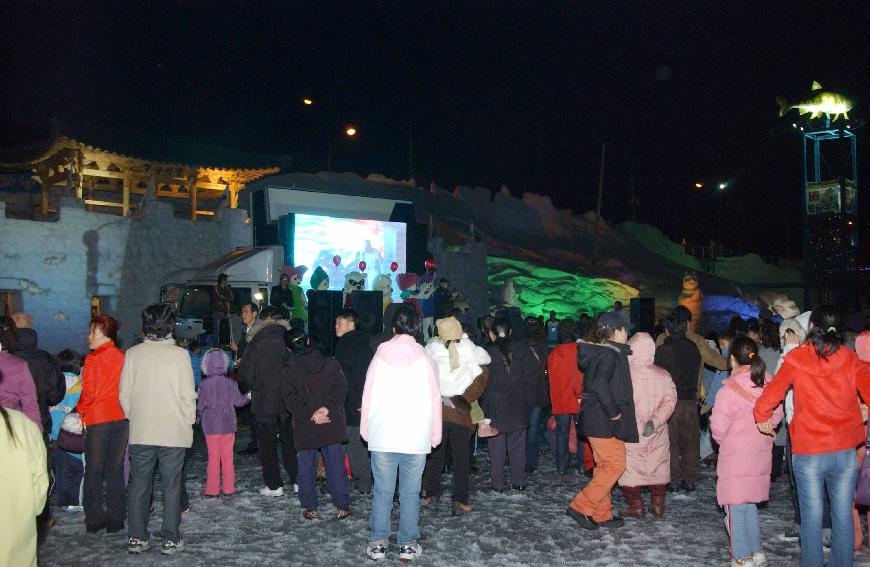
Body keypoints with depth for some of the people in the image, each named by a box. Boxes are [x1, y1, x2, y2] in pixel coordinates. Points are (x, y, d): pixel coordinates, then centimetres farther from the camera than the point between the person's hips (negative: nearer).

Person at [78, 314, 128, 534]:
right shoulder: (123, 357, 1)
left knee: (94, 470, 8)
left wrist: (81, 410, 6)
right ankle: (116, 518, 14)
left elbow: (89, 392, -11)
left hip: (97, 419, -4)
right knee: (116, 469, 10)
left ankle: (94, 520, 13)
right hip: (121, 418, 4)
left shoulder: (93, 359, -11)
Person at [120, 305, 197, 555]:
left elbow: (124, 394, 1)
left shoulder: (133, 353, -3)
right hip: (174, 431, -2)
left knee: (139, 484, 14)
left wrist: (133, 417, 16)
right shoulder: (179, 354, -10)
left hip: (140, 431, 3)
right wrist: (189, 421, 5)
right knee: (171, 485, 7)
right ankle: (171, 539, 12)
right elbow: (188, 395, -9)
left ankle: (137, 537, 21)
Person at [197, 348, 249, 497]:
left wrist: (197, 419, 12)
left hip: (211, 426, -2)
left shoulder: (205, 384, -10)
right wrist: (248, 397, 21)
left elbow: (201, 405, -6)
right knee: (228, 457, 9)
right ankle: (228, 487, 14)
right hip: (228, 424, 2)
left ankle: (212, 489, 10)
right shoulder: (231, 382, -4)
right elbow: (238, 401, 1)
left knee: (213, 457, 5)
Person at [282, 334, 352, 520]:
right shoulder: (331, 363, 2)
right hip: (331, 425, 2)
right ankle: (342, 506, 12)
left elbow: (290, 396, -10)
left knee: (307, 467, 10)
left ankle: (310, 508, 15)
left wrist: (309, 412, -11)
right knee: (336, 464, 8)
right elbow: (341, 388, -6)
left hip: (304, 426, -2)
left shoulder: (291, 367, -3)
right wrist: (326, 408, -12)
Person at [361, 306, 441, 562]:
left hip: (383, 435, 1)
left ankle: (377, 543, 15)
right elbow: (434, 397, 0)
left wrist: (365, 429, 12)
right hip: (416, 436, 0)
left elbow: (368, 394, 2)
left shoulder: (381, 354, 0)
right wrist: (435, 434, 8)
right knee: (410, 493, 7)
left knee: (382, 492, 8)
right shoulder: (423, 357, -2)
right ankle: (408, 545, 14)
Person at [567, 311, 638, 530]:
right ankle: (581, 506, -4)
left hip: (598, 419, 10)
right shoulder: (609, 354, -17)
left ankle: (602, 514, 22)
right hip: (604, 421, -10)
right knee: (615, 465, -5)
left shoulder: (598, 352, 13)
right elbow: (600, 384, -29)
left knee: (604, 466, 14)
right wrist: (613, 411, -21)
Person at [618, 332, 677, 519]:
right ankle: (658, 504, 26)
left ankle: (636, 506, 10)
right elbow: (670, 401, -7)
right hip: (658, 434, 5)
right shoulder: (664, 375, 0)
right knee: (658, 468, 18)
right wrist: (655, 422, -14)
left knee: (630, 469, 8)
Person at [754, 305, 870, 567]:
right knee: (843, 515, 11)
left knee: (811, 516, 8)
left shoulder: (796, 358, -5)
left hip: (808, 452, -2)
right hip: (845, 450, 2)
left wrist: (762, 417, 13)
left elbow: (773, 391, -4)